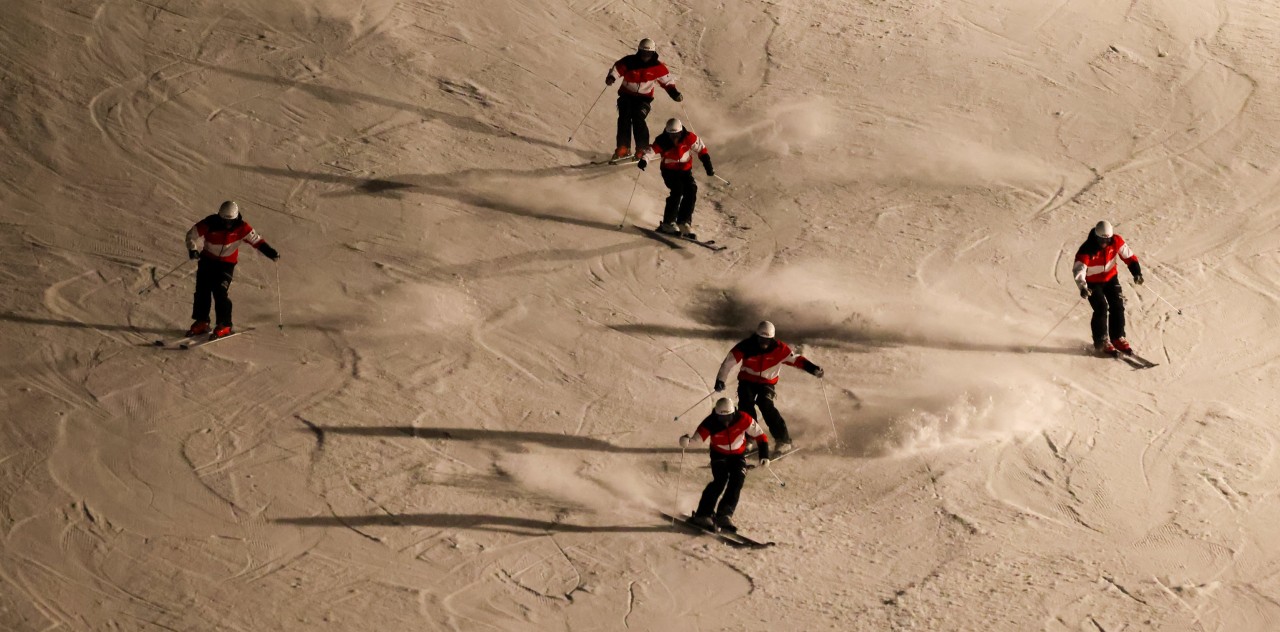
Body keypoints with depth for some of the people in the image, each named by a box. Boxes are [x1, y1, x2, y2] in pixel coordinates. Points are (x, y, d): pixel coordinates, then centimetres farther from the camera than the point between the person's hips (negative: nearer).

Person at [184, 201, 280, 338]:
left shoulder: (241, 227, -17)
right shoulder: (210, 224, -18)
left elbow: (256, 240, -11)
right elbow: (191, 235, -9)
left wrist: (270, 252, -25)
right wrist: (193, 250, -26)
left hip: (227, 263, -2)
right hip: (208, 260, 2)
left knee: (220, 291, -15)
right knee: (202, 290, 3)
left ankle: (225, 325, -6)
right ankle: (201, 322, 18)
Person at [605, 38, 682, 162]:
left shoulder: (657, 67, -5)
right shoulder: (629, 61, -7)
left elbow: (667, 81, 3)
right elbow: (616, 69, -3)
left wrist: (674, 93, -10)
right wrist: (611, 78, -24)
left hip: (644, 98, -1)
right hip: (626, 95, 1)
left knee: (638, 119, -22)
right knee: (624, 118, -16)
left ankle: (642, 149, -16)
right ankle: (623, 149, -8)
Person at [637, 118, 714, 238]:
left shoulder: (688, 138, -14)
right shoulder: (662, 142, -19)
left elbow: (701, 149, -5)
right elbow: (651, 151, -30)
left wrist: (708, 166, -8)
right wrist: (644, 160, -50)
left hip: (685, 170, 3)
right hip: (669, 171, -3)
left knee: (691, 190, -16)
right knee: (677, 190, -24)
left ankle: (683, 222, -8)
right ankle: (668, 223, -18)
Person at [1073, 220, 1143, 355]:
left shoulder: (1116, 241, -18)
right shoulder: (1087, 250, -31)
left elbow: (1128, 256, -8)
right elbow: (1078, 269, -39)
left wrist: (1136, 272, -21)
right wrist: (1082, 287, -56)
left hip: (1110, 278, 4)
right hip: (1093, 282, -4)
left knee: (1118, 306, -1)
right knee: (1101, 308, -16)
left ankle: (1118, 338, 14)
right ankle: (1101, 341, -3)